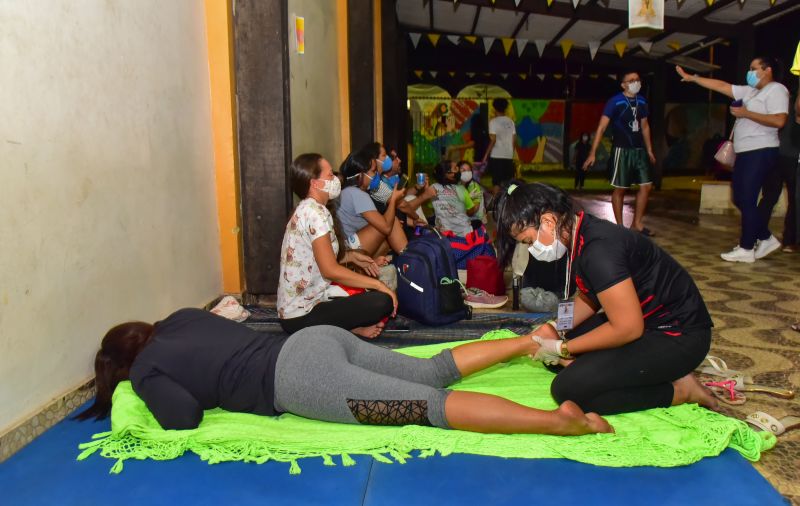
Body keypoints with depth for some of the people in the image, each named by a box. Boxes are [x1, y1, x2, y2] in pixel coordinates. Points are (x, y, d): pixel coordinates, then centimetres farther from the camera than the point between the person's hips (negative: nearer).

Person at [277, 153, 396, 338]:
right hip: (301, 317, -10)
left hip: (294, 308, 10)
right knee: (383, 301, -20)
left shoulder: (305, 209, 12)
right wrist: (378, 284, -17)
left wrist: (351, 256, 9)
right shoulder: (316, 212, -18)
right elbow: (330, 270, -23)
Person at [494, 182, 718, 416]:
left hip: (677, 335, -10)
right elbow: (590, 297, 13)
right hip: (643, 320, 10)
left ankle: (679, 389, -5)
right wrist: (554, 328, -1)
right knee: (553, 357, 8)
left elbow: (628, 328, -26)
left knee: (568, 388, -20)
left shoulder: (598, 249, -29)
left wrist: (563, 348, -16)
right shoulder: (580, 234, 0)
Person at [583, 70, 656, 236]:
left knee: (646, 186, 5)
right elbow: (601, 127, -14)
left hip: (639, 150, 6)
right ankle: (620, 226, 11)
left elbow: (645, 126, 19)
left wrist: (649, 150, 19)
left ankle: (637, 223, 17)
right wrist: (592, 153, -20)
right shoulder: (615, 102, -11)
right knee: (620, 189, 1)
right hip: (622, 150, -6)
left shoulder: (642, 101, 8)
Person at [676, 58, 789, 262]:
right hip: (745, 153, 9)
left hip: (761, 152, -9)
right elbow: (721, 86, 21)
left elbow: (779, 121, -20)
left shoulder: (776, 90, -7)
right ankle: (766, 238, 21)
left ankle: (746, 249, -1)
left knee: (747, 200, -8)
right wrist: (690, 77, 20)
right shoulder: (750, 92, 18)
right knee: (740, 199, 10)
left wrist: (746, 113, -15)